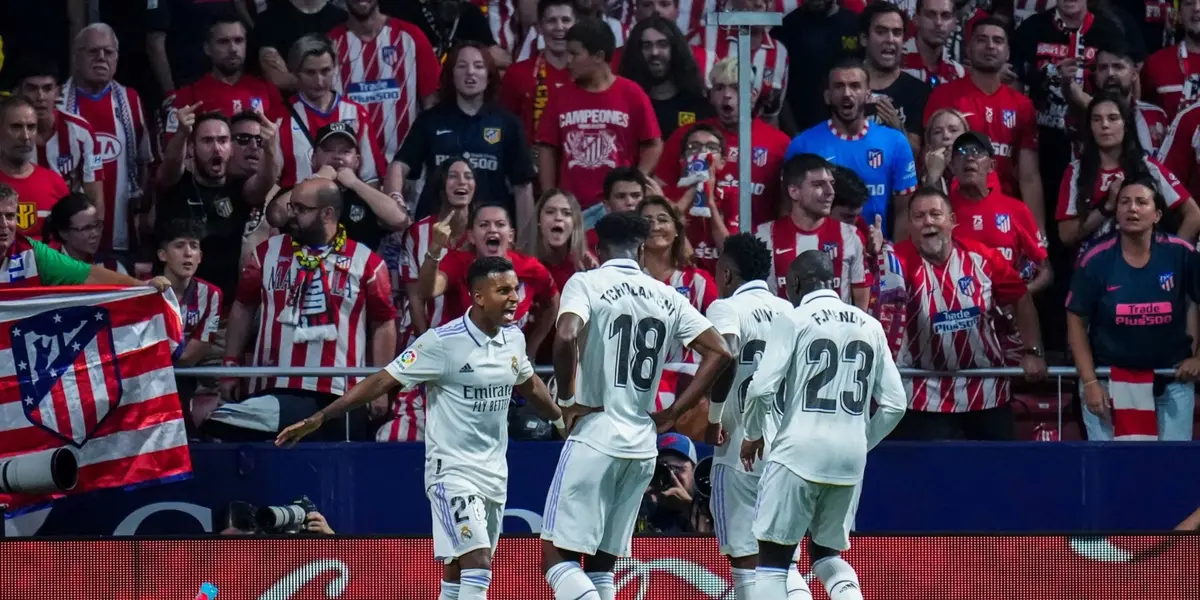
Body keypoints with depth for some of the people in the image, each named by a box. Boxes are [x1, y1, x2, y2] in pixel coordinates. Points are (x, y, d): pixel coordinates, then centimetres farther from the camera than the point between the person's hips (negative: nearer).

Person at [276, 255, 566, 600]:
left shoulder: (513, 339, 4)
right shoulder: (442, 342, -16)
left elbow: (529, 385, 26)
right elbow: (382, 381, -15)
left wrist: (562, 419, 41)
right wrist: (318, 419, -18)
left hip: (494, 474, 7)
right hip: (452, 470, -7)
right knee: (478, 566, -19)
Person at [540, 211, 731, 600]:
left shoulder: (587, 283, -4)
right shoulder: (667, 297, 11)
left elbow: (566, 337, -22)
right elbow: (719, 352, 8)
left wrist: (565, 393, -5)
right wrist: (672, 414, 12)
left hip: (594, 440, -6)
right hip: (643, 447, 6)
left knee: (557, 557, -5)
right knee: (601, 563, 14)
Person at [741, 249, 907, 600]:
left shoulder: (793, 320, -3)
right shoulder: (871, 327, 12)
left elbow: (762, 388, -10)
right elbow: (894, 404, 11)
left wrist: (753, 434, 7)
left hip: (799, 452, -5)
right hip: (851, 459, 5)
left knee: (773, 557, 1)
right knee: (827, 551, 20)